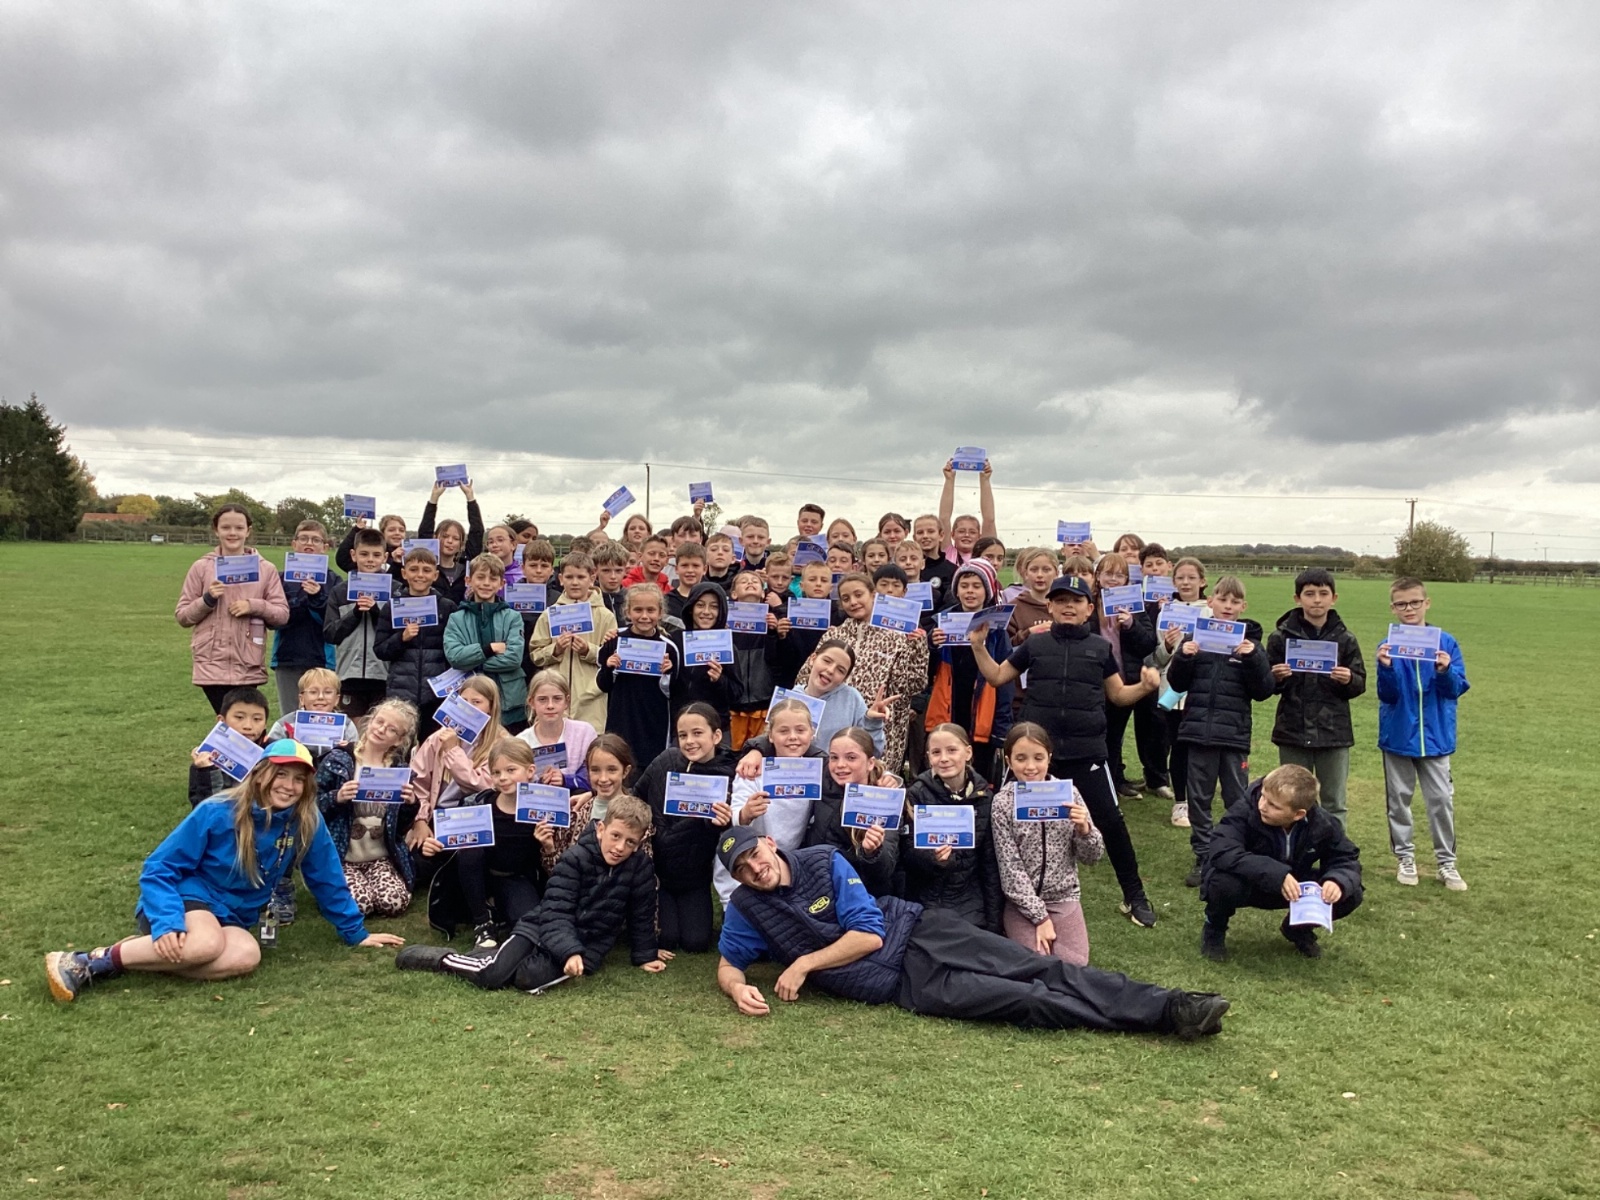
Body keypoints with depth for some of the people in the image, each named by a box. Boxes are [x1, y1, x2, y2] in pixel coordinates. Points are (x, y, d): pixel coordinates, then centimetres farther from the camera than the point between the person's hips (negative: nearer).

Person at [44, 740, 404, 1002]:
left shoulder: (307, 824, -7)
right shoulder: (217, 813, -16)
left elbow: (328, 881, 5)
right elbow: (159, 868, -12)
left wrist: (356, 933, 10)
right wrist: (166, 923, -27)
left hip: (231, 918, 4)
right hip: (186, 899, -4)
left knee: (247, 955, -31)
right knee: (207, 943, -38)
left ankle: (140, 954, -23)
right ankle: (89, 961, -25)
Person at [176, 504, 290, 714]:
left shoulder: (266, 569, 5)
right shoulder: (201, 568, 5)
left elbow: (282, 614, 4)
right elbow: (182, 616, 7)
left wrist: (254, 606, -11)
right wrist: (207, 600, -9)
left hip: (249, 667, 1)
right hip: (212, 665, -1)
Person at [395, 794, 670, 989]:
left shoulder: (640, 869, -6)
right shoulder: (574, 859, -12)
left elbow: (641, 916, 7)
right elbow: (556, 914, -18)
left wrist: (645, 955, 6)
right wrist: (569, 951, -32)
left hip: (588, 945, 1)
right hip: (543, 927, -1)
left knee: (530, 977, -29)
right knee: (493, 974, -21)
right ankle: (444, 958, 4)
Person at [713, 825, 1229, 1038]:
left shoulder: (823, 860, -2)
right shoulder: (747, 908, 2)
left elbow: (869, 935, -6)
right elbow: (727, 964, 9)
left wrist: (804, 962, -10)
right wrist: (737, 988, -15)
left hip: (916, 931, 1)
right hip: (900, 982, -1)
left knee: (1040, 969, -13)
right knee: (1025, 1000, -15)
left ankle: (1170, 1006, -14)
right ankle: (1168, 1012, -16)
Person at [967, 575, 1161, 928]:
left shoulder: (1100, 647, 6)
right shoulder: (1035, 644, 6)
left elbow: (1119, 694, 11)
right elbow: (997, 677, 11)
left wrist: (1145, 686, -7)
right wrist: (978, 645, -1)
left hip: (1085, 750, -1)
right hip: (1037, 747, 1)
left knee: (1109, 820, -1)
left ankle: (1134, 896, 15)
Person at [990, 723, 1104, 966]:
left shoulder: (1068, 793, -4)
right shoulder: (1003, 803, -11)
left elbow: (1092, 856, -1)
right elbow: (1010, 869, -12)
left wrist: (1084, 829, -22)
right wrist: (1040, 917, -14)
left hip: (1064, 899, 2)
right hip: (1022, 904, -2)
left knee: (1074, 967, -10)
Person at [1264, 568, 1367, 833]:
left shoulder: (1345, 639, 2)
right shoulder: (1280, 637, 0)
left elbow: (1359, 685, 5)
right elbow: (1267, 685, 4)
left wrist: (1349, 680, -17)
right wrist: (1277, 678, -18)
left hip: (1334, 731, 0)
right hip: (1293, 730, 0)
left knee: (1334, 803, 8)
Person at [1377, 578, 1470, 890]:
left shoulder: (1446, 643, -4)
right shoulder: (1389, 646, -6)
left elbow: (1457, 689, -5)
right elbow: (1388, 695, -9)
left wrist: (1445, 671, -25)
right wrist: (1386, 668, -26)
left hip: (1435, 736, 0)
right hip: (1398, 736, 0)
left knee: (1442, 799, 4)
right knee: (1399, 798, 9)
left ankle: (1447, 861, 15)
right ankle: (1405, 857, 22)